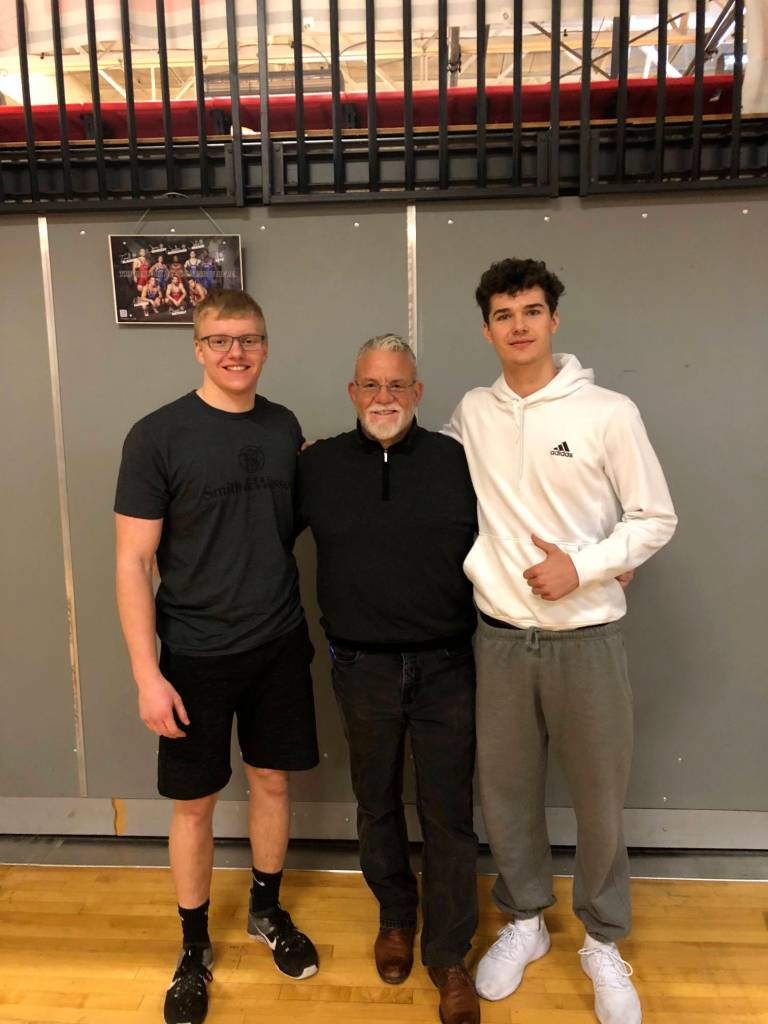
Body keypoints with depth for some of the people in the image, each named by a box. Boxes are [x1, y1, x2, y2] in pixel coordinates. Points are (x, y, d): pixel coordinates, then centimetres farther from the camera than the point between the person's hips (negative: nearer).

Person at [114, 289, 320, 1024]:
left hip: (280, 647, 4)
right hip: (195, 657, -3)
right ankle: (194, 946, 33)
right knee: (194, 801, 10)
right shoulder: (157, 436, -12)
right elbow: (132, 561, -11)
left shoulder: (285, 428, 1)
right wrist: (146, 674, -14)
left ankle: (267, 910, 40)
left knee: (272, 779, 16)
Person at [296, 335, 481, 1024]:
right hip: (362, 670, 1)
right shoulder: (318, 466, -1)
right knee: (377, 805, 19)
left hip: (445, 669, -1)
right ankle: (396, 917, 45)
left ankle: (448, 955, 30)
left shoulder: (456, 461, -4)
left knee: (449, 816, 8)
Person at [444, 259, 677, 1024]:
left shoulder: (608, 413, -9)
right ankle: (524, 920, 39)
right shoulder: (471, 413, 2)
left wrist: (582, 566, -17)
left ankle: (602, 940, 35)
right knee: (505, 787, 14)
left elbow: (655, 519, -4)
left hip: (586, 636, -2)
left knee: (599, 796, 10)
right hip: (499, 636, 3)